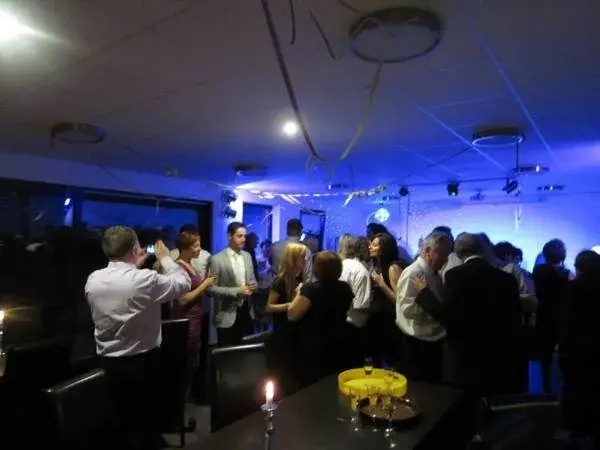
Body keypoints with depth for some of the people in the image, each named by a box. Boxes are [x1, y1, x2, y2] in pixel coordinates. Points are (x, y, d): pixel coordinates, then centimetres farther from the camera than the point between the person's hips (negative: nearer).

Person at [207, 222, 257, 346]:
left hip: (246, 311, 5)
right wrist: (236, 291, -20)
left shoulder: (247, 256, 8)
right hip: (227, 315, -5)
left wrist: (252, 286, -7)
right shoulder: (217, 259, -11)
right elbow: (211, 288, -13)